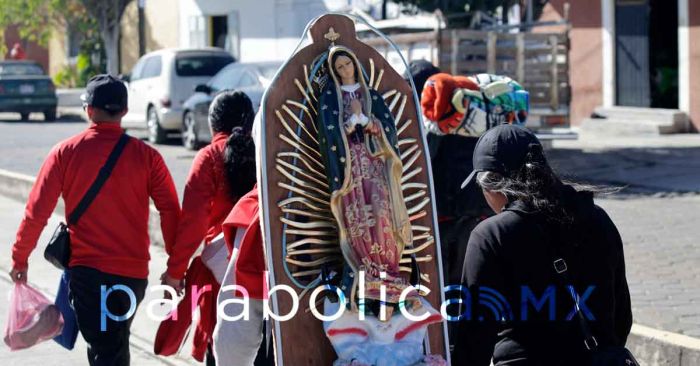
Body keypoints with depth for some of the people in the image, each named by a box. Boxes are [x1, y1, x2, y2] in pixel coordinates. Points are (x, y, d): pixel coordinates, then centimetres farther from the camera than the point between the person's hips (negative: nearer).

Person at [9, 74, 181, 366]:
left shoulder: (65, 152, -3)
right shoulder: (146, 156, -1)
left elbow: (37, 211, -4)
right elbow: (171, 213, -5)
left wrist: (19, 259, 8)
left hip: (85, 269, -2)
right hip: (133, 272, 2)